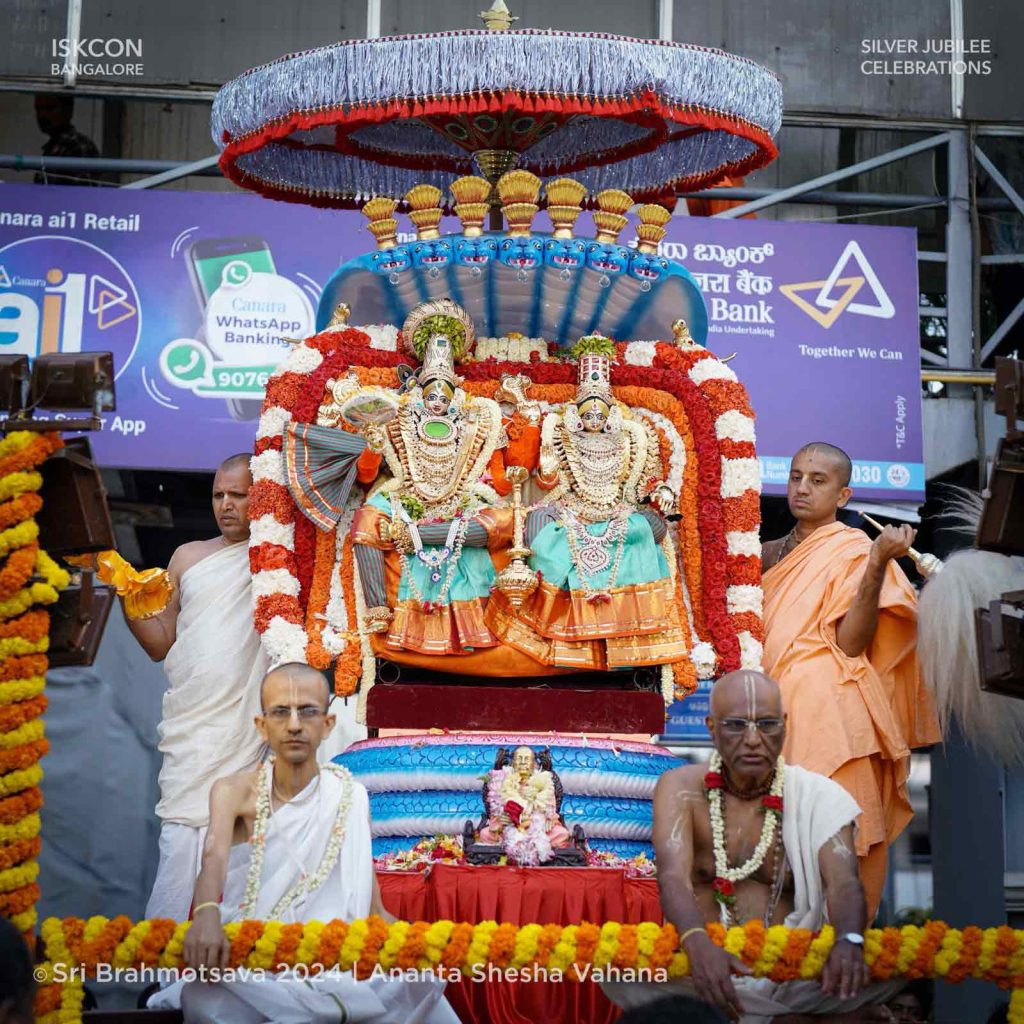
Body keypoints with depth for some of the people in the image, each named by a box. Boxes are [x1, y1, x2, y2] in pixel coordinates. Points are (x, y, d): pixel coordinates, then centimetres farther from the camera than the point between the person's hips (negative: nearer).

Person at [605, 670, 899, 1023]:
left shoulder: (816, 796, 4)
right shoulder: (682, 789, 2)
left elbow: (843, 883, -11)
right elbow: (673, 876, -15)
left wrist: (849, 940, -36)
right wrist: (698, 943, -38)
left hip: (793, 973, -1)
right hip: (700, 966, 1)